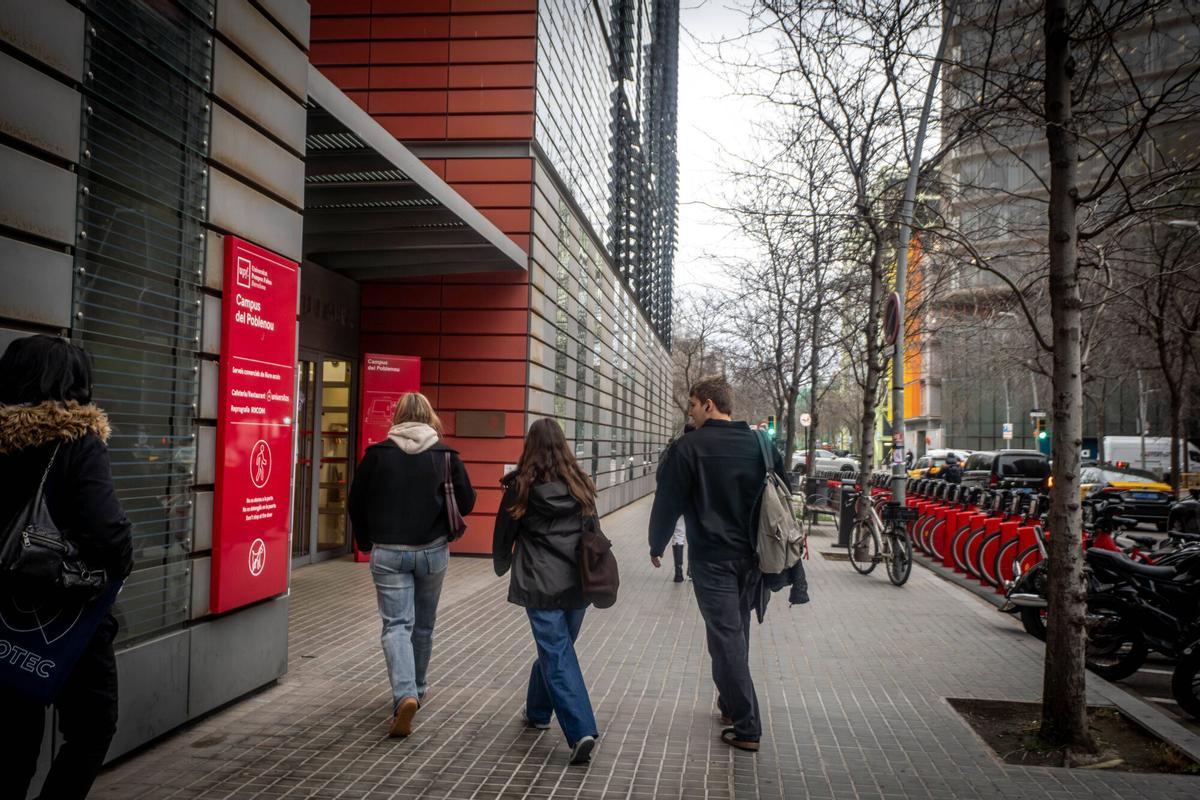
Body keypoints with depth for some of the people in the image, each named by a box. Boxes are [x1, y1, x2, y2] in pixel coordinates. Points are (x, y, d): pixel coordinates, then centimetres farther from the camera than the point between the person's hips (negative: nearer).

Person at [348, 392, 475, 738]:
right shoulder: (446, 454, -3)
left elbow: (356, 502, 3)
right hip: (433, 550, 2)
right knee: (424, 624, 18)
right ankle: (417, 687, 35)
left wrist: (366, 541, 17)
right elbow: (466, 502, -1)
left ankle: (405, 695, -21)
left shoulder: (377, 453, -3)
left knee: (396, 624, -2)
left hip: (388, 552, -1)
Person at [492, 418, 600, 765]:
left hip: (541, 586, -4)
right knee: (554, 648, 21)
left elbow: (504, 532, 6)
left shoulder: (521, 485, -4)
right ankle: (538, 711, 38)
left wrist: (502, 565, 25)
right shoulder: (579, 483, 5)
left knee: (558, 657, -3)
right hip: (578, 583, 4)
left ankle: (582, 731, -14)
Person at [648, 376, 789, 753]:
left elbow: (669, 500, -7)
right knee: (738, 631, 20)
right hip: (751, 557, 6)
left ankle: (746, 727, 0)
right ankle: (730, 702, 35)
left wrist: (657, 544, 8)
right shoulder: (761, 445, 5)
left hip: (712, 558, -5)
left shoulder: (690, 447, -10)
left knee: (726, 636, -1)